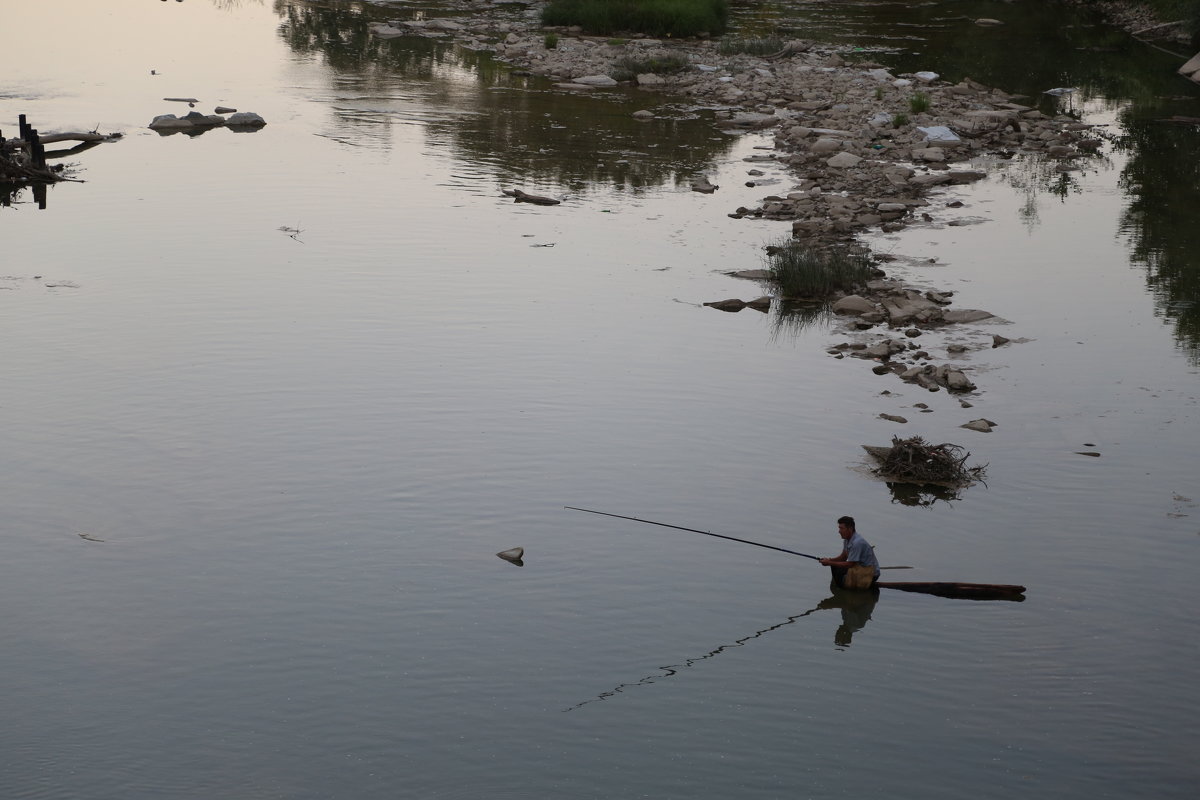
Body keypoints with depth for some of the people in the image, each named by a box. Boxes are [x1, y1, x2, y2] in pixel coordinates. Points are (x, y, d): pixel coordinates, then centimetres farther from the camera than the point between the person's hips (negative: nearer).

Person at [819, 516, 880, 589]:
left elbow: (849, 564, -24)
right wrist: (829, 560, -5)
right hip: (861, 567, 9)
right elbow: (843, 557, 13)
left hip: (871, 573, -9)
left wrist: (830, 563, -19)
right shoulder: (847, 539, 2)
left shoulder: (857, 542, -27)